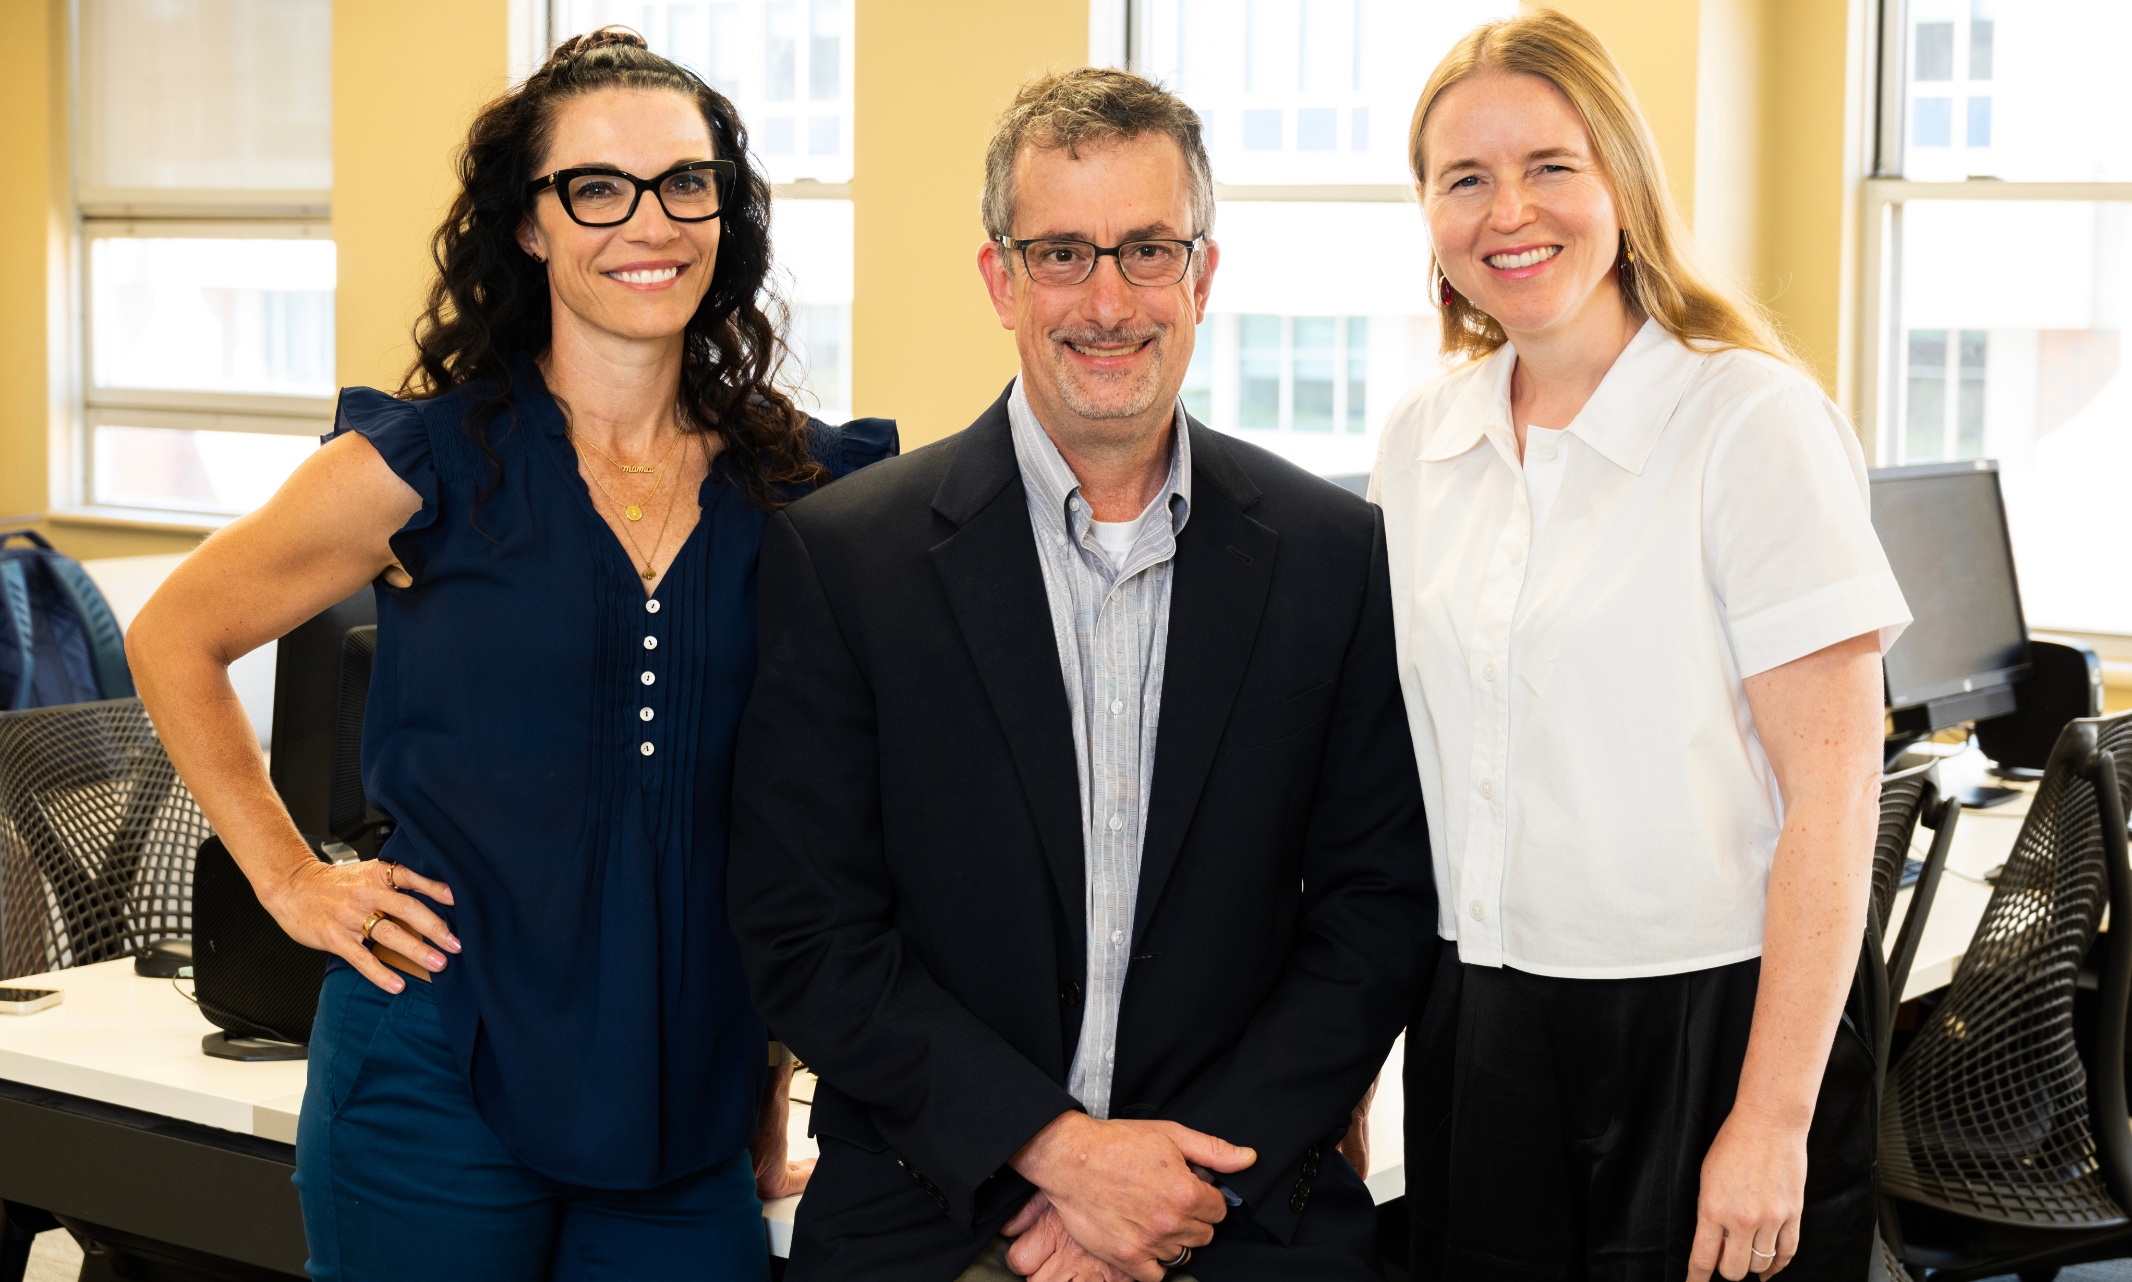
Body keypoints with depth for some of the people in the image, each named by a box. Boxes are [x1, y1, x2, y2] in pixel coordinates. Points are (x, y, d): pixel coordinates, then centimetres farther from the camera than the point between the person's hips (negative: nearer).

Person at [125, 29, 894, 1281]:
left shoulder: (801, 485, 2)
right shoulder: (432, 464, -5)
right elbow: (174, 638, 7)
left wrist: (774, 1099, 8)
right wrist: (290, 879, 1)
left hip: (690, 1094, 2)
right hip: (444, 1072, -2)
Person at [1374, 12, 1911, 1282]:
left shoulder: (1753, 419, -10)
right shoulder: (1418, 440, 7)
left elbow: (1835, 796, -13)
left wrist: (1772, 1122, -17)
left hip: (1704, 1032, -5)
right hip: (1474, 1038, 5)